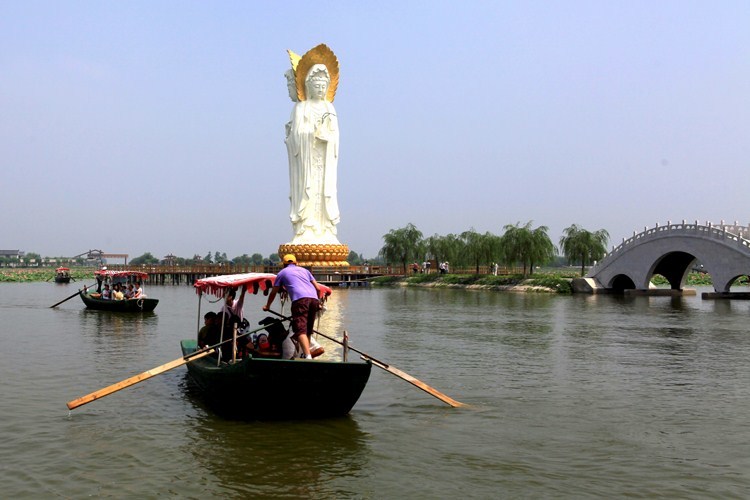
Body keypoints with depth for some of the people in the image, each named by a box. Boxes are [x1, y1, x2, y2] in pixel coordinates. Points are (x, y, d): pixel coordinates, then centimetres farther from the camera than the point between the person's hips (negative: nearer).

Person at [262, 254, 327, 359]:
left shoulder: (282, 272, 23)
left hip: (300, 299, -5)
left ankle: (308, 356, -31)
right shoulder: (304, 270, 32)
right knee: (308, 330, 19)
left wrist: (267, 306, 46)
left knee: (301, 330, -14)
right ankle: (305, 354, 17)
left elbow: (273, 292, 29)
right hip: (314, 299, 5)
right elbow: (318, 288, 27)